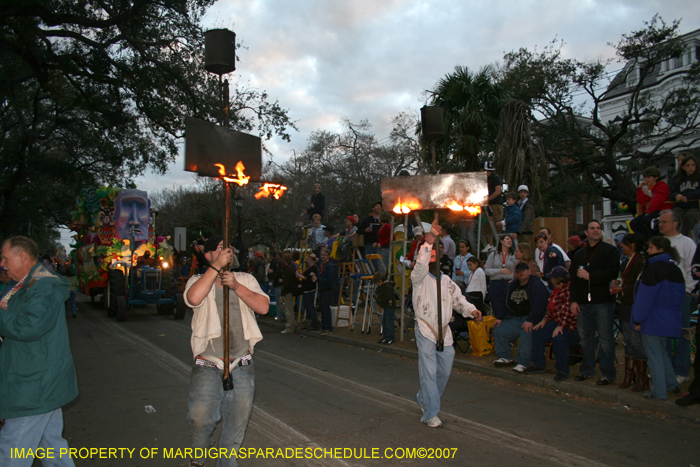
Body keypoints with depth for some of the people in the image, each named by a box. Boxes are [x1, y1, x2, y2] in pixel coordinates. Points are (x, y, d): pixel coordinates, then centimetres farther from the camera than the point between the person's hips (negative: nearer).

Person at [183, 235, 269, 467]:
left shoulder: (246, 280, 10)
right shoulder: (199, 281, 4)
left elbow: (263, 307, -6)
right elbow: (193, 299, -21)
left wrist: (236, 286, -14)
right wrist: (216, 266, -19)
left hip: (242, 366, 2)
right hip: (208, 366, -2)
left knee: (237, 421, 8)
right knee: (200, 417, -7)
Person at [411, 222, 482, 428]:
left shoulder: (447, 281, 15)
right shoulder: (420, 278, -5)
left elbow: (458, 299, 15)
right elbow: (420, 263, -26)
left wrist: (471, 310, -5)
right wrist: (429, 240, -34)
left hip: (444, 331, 6)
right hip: (425, 330, -6)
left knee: (444, 372, 14)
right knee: (429, 372, -8)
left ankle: (423, 398, 37)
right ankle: (430, 414, 3)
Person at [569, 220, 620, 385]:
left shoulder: (609, 250, 2)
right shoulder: (579, 255, 19)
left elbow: (612, 272, -12)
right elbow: (573, 278, 16)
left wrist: (589, 276, -12)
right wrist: (573, 300, 7)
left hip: (603, 302, -5)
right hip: (583, 303, 5)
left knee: (605, 338, -2)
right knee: (585, 338, 10)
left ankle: (608, 373, 7)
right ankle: (587, 370, 21)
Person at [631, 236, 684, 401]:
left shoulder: (653, 269, -17)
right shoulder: (675, 270, 10)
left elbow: (645, 296, -18)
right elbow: (681, 296, 16)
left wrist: (638, 319, -13)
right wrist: (671, 311, 21)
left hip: (653, 319, -9)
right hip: (670, 319, 9)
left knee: (654, 355, -2)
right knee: (661, 351, 23)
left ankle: (658, 392, 3)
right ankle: (671, 384, 29)